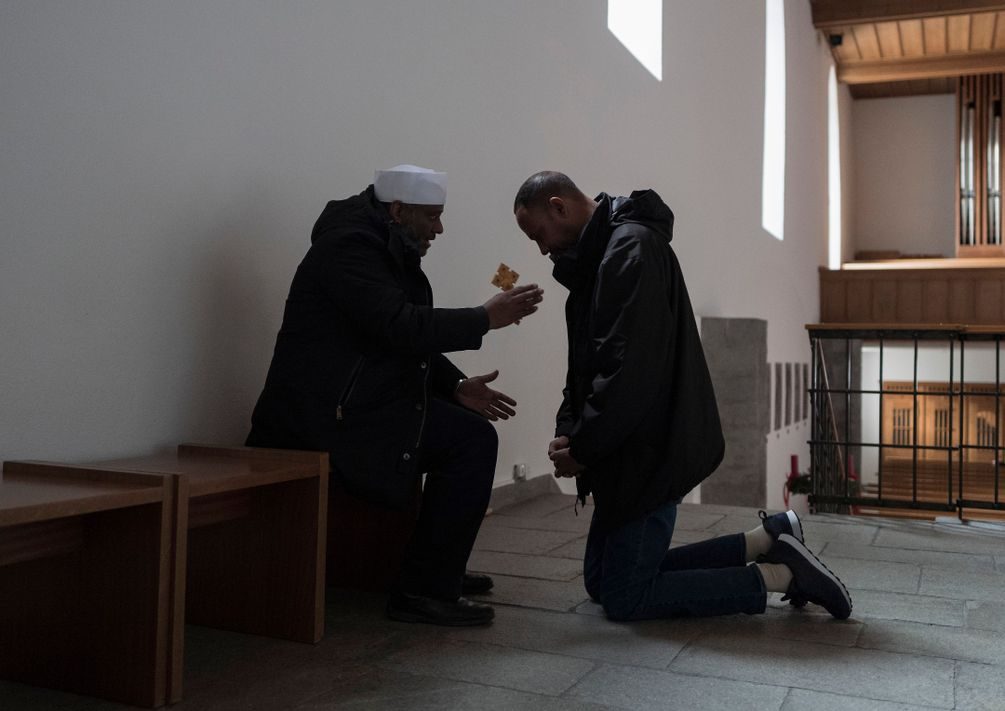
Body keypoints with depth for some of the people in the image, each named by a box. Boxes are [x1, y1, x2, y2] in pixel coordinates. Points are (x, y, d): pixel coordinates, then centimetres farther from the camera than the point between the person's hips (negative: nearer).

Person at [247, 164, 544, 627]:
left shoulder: (385, 250, 17)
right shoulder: (351, 245, -14)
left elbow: (410, 342, 17)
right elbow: (401, 327, -27)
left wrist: (458, 387, 4)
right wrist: (486, 318, -19)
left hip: (356, 402, 11)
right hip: (329, 413, -11)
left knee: (468, 426, 17)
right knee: (473, 440, -15)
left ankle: (440, 570, 22)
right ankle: (425, 590, -9)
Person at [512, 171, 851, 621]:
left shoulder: (632, 250, -17)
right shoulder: (597, 255, 14)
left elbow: (629, 372, -25)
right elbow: (586, 363, 16)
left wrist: (581, 448, -15)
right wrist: (567, 432, 1)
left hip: (651, 452, -10)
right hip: (631, 451, 10)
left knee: (624, 599, -2)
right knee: (600, 581, 17)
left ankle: (780, 574, 5)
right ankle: (767, 540, 17)